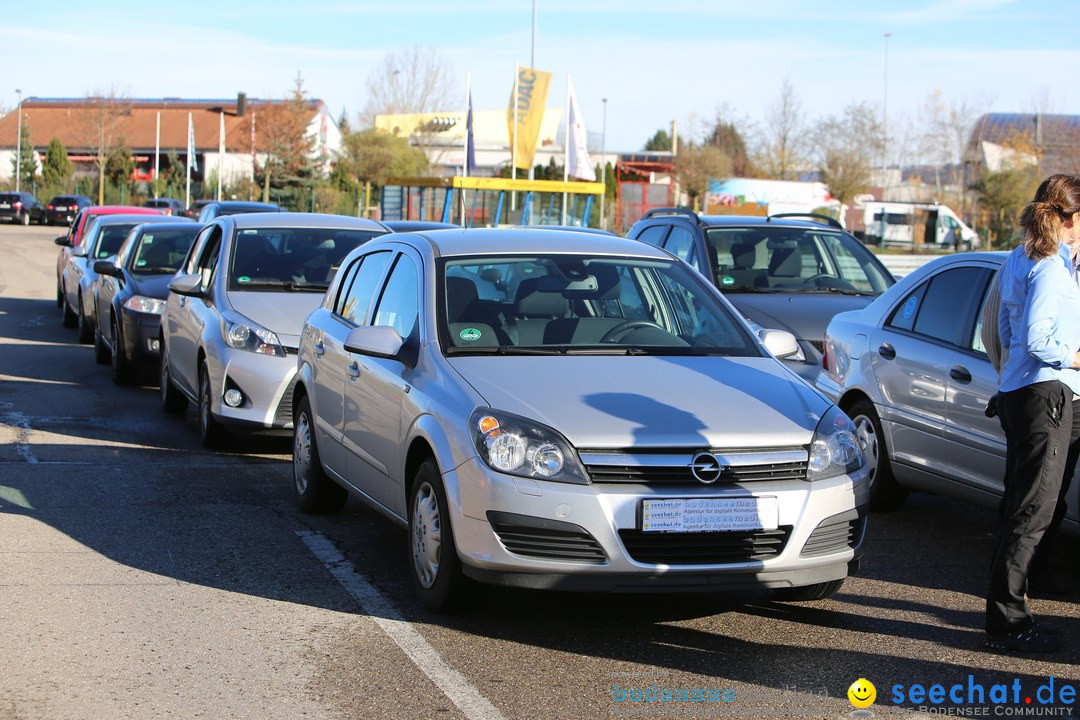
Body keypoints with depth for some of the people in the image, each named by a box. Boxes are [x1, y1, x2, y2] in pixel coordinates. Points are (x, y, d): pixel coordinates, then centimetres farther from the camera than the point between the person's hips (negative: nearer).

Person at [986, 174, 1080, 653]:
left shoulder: (1017, 261, 15)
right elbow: (1035, 341, -20)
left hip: (1017, 392, 10)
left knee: (1021, 505, 16)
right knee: (1032, 510, -7)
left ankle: (1006, 610, 24)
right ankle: (1007, 622, -5)